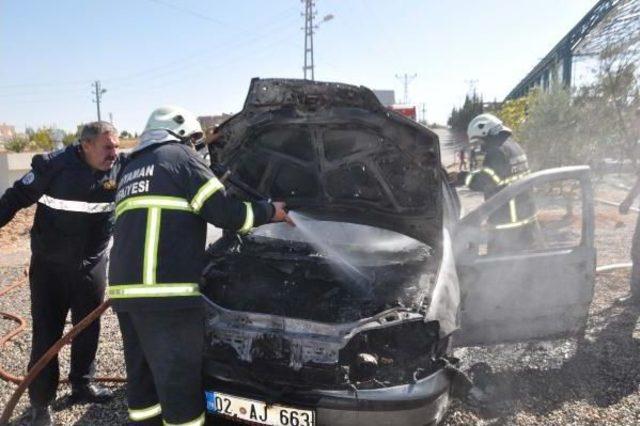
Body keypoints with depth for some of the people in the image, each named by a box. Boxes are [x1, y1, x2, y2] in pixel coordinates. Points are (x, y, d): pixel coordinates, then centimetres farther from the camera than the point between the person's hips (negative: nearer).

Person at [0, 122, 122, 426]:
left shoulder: (121, 168, -10)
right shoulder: (53, 165, -17)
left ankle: (81, 384, 36)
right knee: (46, 333, 4)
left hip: (92, 263, 3)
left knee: (88, 328, 15)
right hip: (49, 264, -3)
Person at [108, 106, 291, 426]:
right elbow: (225, 212, -4)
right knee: (180, 381, -2)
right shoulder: (180, 156, 3)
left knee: (142, 375, 18)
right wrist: (269, 212, 10)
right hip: (165, 292, -8)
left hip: (125, 289, 8)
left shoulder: (129, 171, 26)